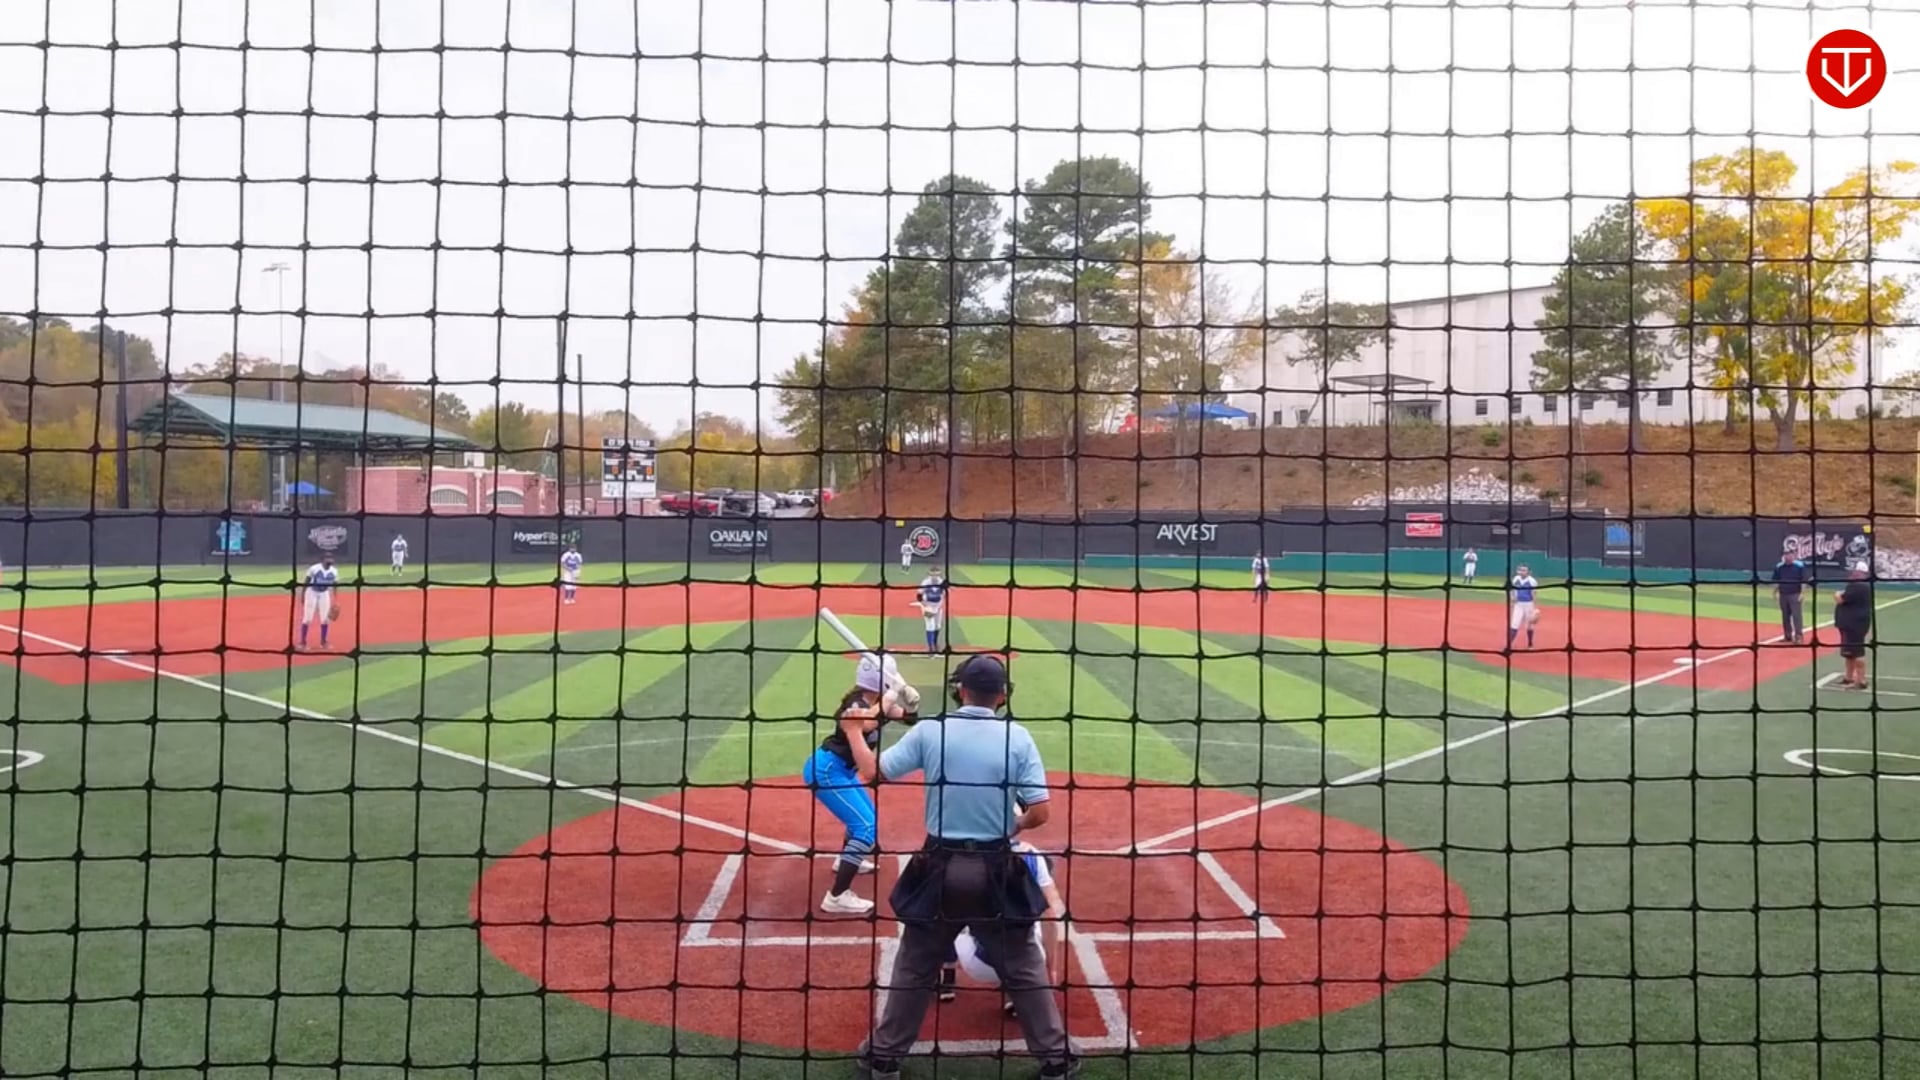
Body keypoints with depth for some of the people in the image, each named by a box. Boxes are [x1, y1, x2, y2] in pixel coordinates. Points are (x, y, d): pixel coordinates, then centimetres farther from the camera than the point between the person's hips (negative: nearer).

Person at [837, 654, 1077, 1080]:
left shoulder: (929, 731, -7)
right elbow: (1039, 812, -10)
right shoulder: (1017, 737, -8)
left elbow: (873, 773, -1)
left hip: (940, 869, 1)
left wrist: (853, 731, 16)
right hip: (997, 872, 0)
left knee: (914, 966, 15)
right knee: (1023, 967, 14)